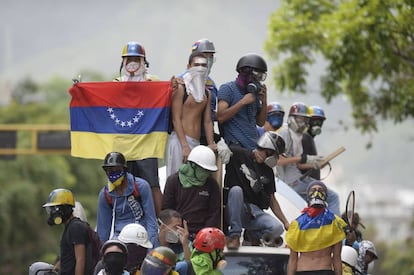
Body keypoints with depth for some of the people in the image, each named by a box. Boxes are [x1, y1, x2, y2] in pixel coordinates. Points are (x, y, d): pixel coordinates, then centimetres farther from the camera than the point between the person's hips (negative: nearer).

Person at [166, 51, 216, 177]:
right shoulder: (180, 88, -3)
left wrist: (211, 144, 7)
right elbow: (176, 119, -9)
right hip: (179, 141, -7)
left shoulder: (206, 93, 18)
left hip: (197, 143, 7)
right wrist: (185, 146, -16)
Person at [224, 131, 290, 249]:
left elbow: (272, 200, 20)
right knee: (236, 190, -37)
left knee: (277, 228, -23)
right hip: (234, 210, -4)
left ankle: (254, 235, 10)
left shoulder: (268, 172, 17)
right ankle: (234, 235, -31)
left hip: (254, 211, 4)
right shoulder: (240, 154, 0)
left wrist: (286, 222, 12)